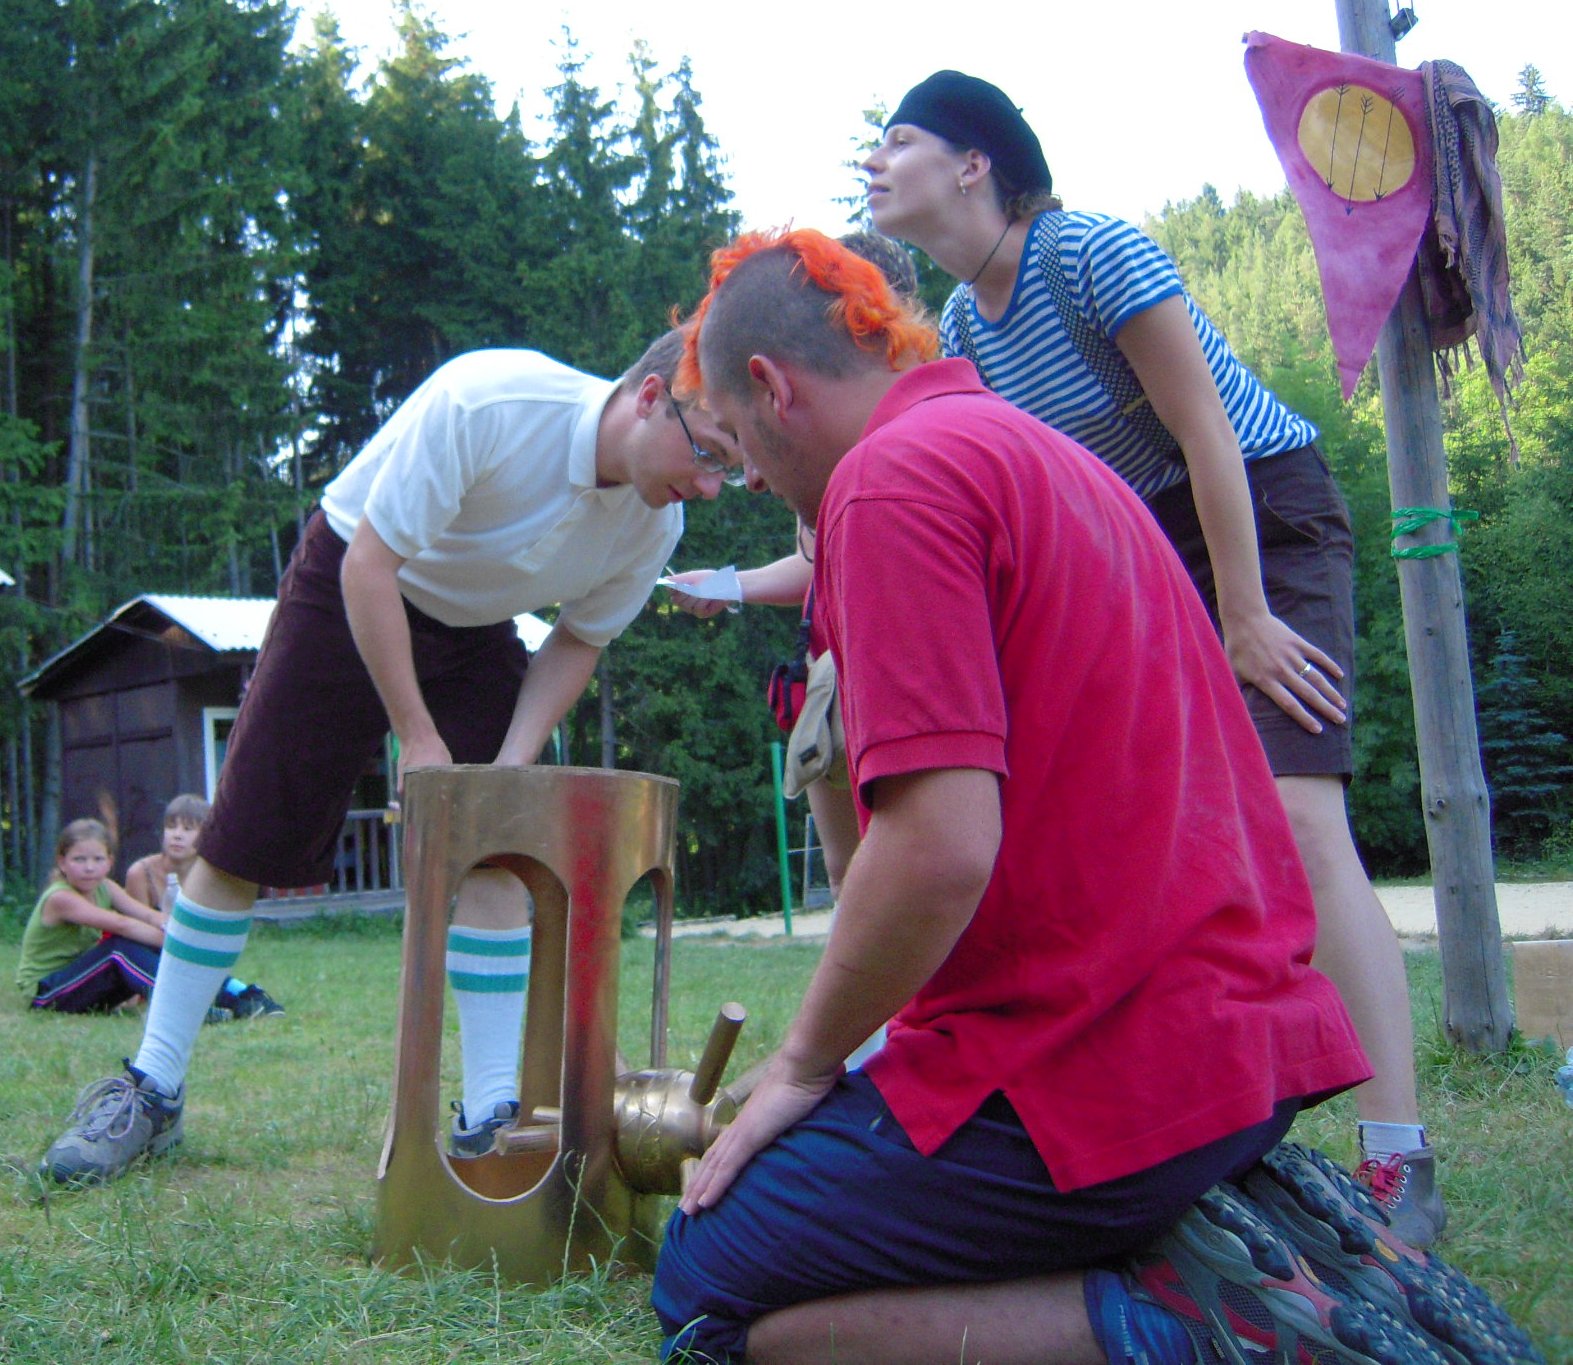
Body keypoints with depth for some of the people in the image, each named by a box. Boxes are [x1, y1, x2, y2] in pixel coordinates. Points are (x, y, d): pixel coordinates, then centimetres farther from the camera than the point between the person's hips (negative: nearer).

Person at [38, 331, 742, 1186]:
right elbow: (370, 565, -28)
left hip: (473, 633, 5)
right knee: (237, 848, -3)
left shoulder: (655, 523, -16)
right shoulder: (486, 402, -35)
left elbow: (578, 641, -1)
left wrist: (510, 769, -16)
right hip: (351, 591, -4)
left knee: (495, 856, -8)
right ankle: (149, 1092, 10)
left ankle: (490, 1117, 0)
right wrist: (417, 737, -24)